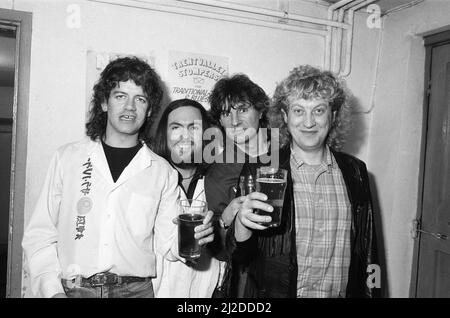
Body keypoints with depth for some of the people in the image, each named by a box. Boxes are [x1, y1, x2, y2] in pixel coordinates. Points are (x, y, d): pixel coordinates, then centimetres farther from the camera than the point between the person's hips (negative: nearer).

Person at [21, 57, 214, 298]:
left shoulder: (162, 171, 2)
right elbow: (40, 235, 3)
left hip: (135, 289, 2)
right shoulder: (67, 158, 2)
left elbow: (167, 243, 3)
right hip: (72, 289, -1)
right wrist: (53, 290, -7)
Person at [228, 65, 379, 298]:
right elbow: (240, 256, -12)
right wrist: (242, 223, -30)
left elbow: (367, 250, 5)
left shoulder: (355, 171, -2)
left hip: (344, 291, 3)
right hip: (274, 291, -2)